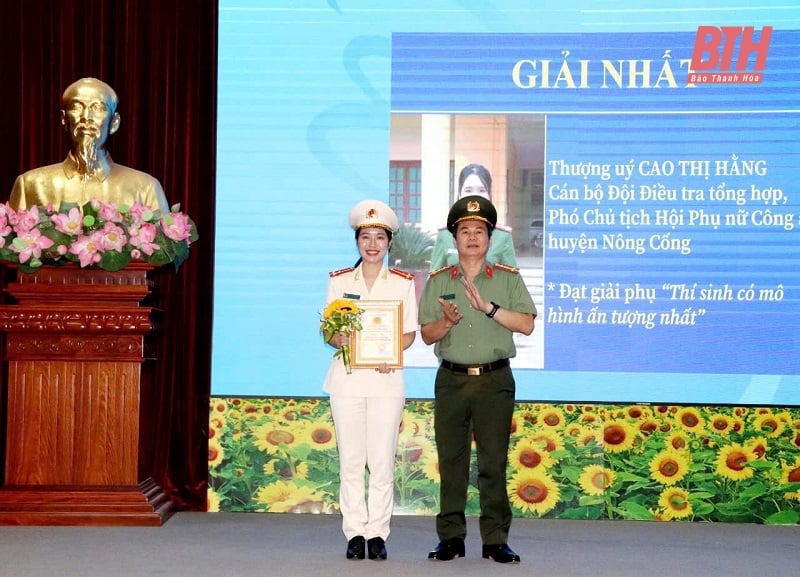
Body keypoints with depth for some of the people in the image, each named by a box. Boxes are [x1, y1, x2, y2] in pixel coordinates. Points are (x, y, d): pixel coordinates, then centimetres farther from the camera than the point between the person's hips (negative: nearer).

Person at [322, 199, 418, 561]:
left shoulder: (403, 283, 6)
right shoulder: (339, 281, 9)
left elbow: (410, 333, 6)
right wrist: (339, 339, -15)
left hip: (386, 377, -1)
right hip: (347, 377, 1)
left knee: (382, 460, -2)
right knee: (350, 459, 1)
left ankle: (377, 533, 5)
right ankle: (354, 533, 7)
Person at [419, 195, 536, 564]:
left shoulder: (508, 278, 7)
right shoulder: (438, 281, 11)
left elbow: (526, 325, -4)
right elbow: (426, 334, 9)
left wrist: (489, 307, -15)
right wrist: (447, 322, -12)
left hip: (494, 381, -2)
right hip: (452, 379, 2)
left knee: (494, 462, -2)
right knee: (451, 461, 3)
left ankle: (496, 540, 3)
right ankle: (451, 538, 9)